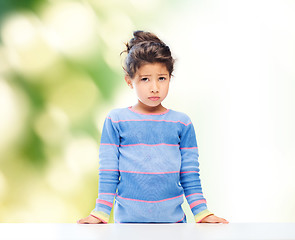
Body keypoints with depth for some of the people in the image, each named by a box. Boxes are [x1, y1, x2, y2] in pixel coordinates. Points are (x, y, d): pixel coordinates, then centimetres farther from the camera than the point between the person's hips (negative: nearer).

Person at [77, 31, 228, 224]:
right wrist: (101, 213, -3)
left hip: (173, 219, 1)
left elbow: (190, 177, 7)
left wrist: (202, 213, 1)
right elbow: (108, 174, 3)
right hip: (128, 220, -1)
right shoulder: (116, 121, 1)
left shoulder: (182, 123, 5)